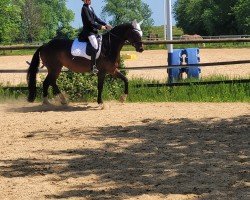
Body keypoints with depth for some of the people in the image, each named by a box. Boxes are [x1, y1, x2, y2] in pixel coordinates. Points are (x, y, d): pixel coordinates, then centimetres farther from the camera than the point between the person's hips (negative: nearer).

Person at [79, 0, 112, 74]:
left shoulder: (91, 8, 16)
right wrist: (100, 27, -17)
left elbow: (96, 18, 16)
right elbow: (89, 21, -17)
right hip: (88, 31, -10)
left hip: (94, 30, 10)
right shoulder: (84, 8, -11)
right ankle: (93, 66, -25)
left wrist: (105, 24, 5)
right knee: (95, 46, -24)